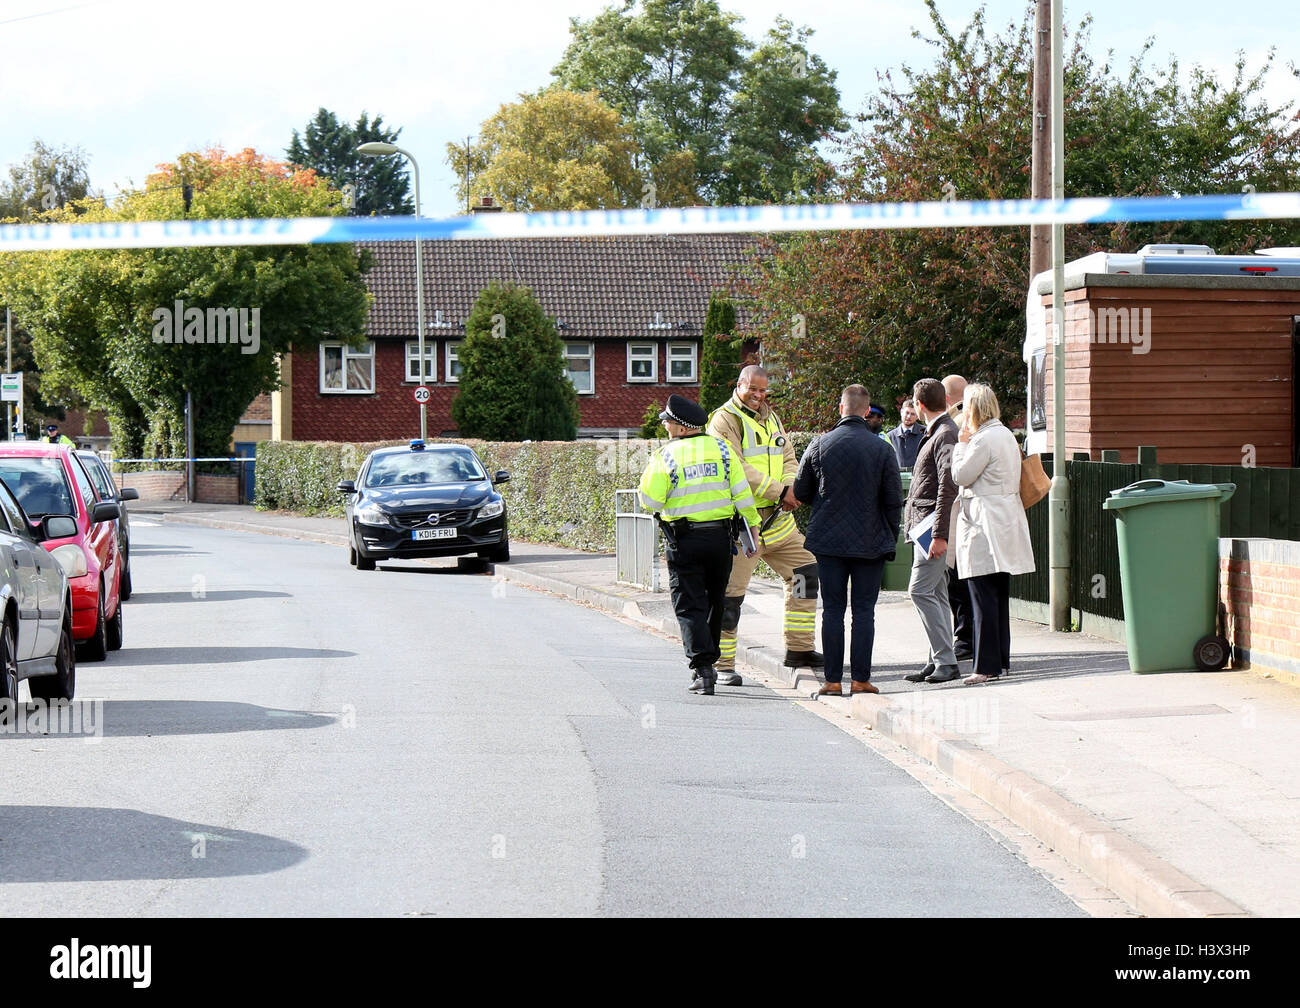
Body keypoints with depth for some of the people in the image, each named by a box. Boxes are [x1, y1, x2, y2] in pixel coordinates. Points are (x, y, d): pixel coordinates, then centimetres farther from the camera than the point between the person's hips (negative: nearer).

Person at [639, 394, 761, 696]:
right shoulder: (721, 448, 2)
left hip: (683, 541, -4)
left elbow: (650, 502, -9)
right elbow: (742, 492, 0)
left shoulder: (666, 457, -8)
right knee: (714, 602, 18)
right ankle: (708, 663, 28)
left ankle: (702, 668, -12)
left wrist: (649, 477, 10)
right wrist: (753, 528, 6)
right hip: (720, 537, 4)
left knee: (689, 606, 0)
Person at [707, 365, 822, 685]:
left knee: (805, 570, 10)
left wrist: (791, 490, -9)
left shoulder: (771, 418, 18)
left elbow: (789, 459, 14)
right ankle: (723, 666, 1)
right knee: (730, 593, -7)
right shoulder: (725, 419, -8)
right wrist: (778, 491, -21)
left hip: (777, 517, 8)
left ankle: (799, 649, 20)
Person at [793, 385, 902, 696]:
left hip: (828, 540, 1)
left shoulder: (820, 445, -3)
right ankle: (860, 678, 2)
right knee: (864, 610, 4)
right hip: (870, 542, -1)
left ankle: (833, 680, 3)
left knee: (832, 609, 5)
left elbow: (800, 491, 5)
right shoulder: (882, 449, -5)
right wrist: (891, 541, 10)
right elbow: (894, 501, -2)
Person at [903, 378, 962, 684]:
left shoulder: (946, 435, -13)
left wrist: (940, 534, -24)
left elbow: (948, 486, -20)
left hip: (934, 524, -10)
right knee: (935, 594, 10)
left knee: (921, 590, -14)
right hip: (924, 525, 10)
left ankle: (946, 661, -13)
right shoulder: (935, 434, 18)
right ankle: (938, 662, 13)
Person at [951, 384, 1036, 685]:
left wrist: (962, 442, -2)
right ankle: (1001, 659, 19)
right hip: (1005, 522, 10)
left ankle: (987, 665, -9)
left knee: (983, 597, -8)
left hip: (984, 525, -10)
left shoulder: (984, 439, -16)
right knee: (999, 595, 14)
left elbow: (960, 476, -11)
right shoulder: (1006, 435, 14)